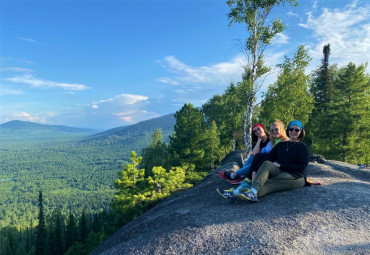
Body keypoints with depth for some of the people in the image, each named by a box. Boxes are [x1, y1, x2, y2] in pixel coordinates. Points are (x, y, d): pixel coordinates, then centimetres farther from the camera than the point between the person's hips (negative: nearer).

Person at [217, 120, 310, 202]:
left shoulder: (303, 147, 9)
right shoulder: (281, 145, 21)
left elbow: (301, 167, -4)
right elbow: (268, 159, 10)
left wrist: (280, 165, -10)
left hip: (296, 177, -3)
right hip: (279, 172, 3)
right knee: (267, 164, -29)